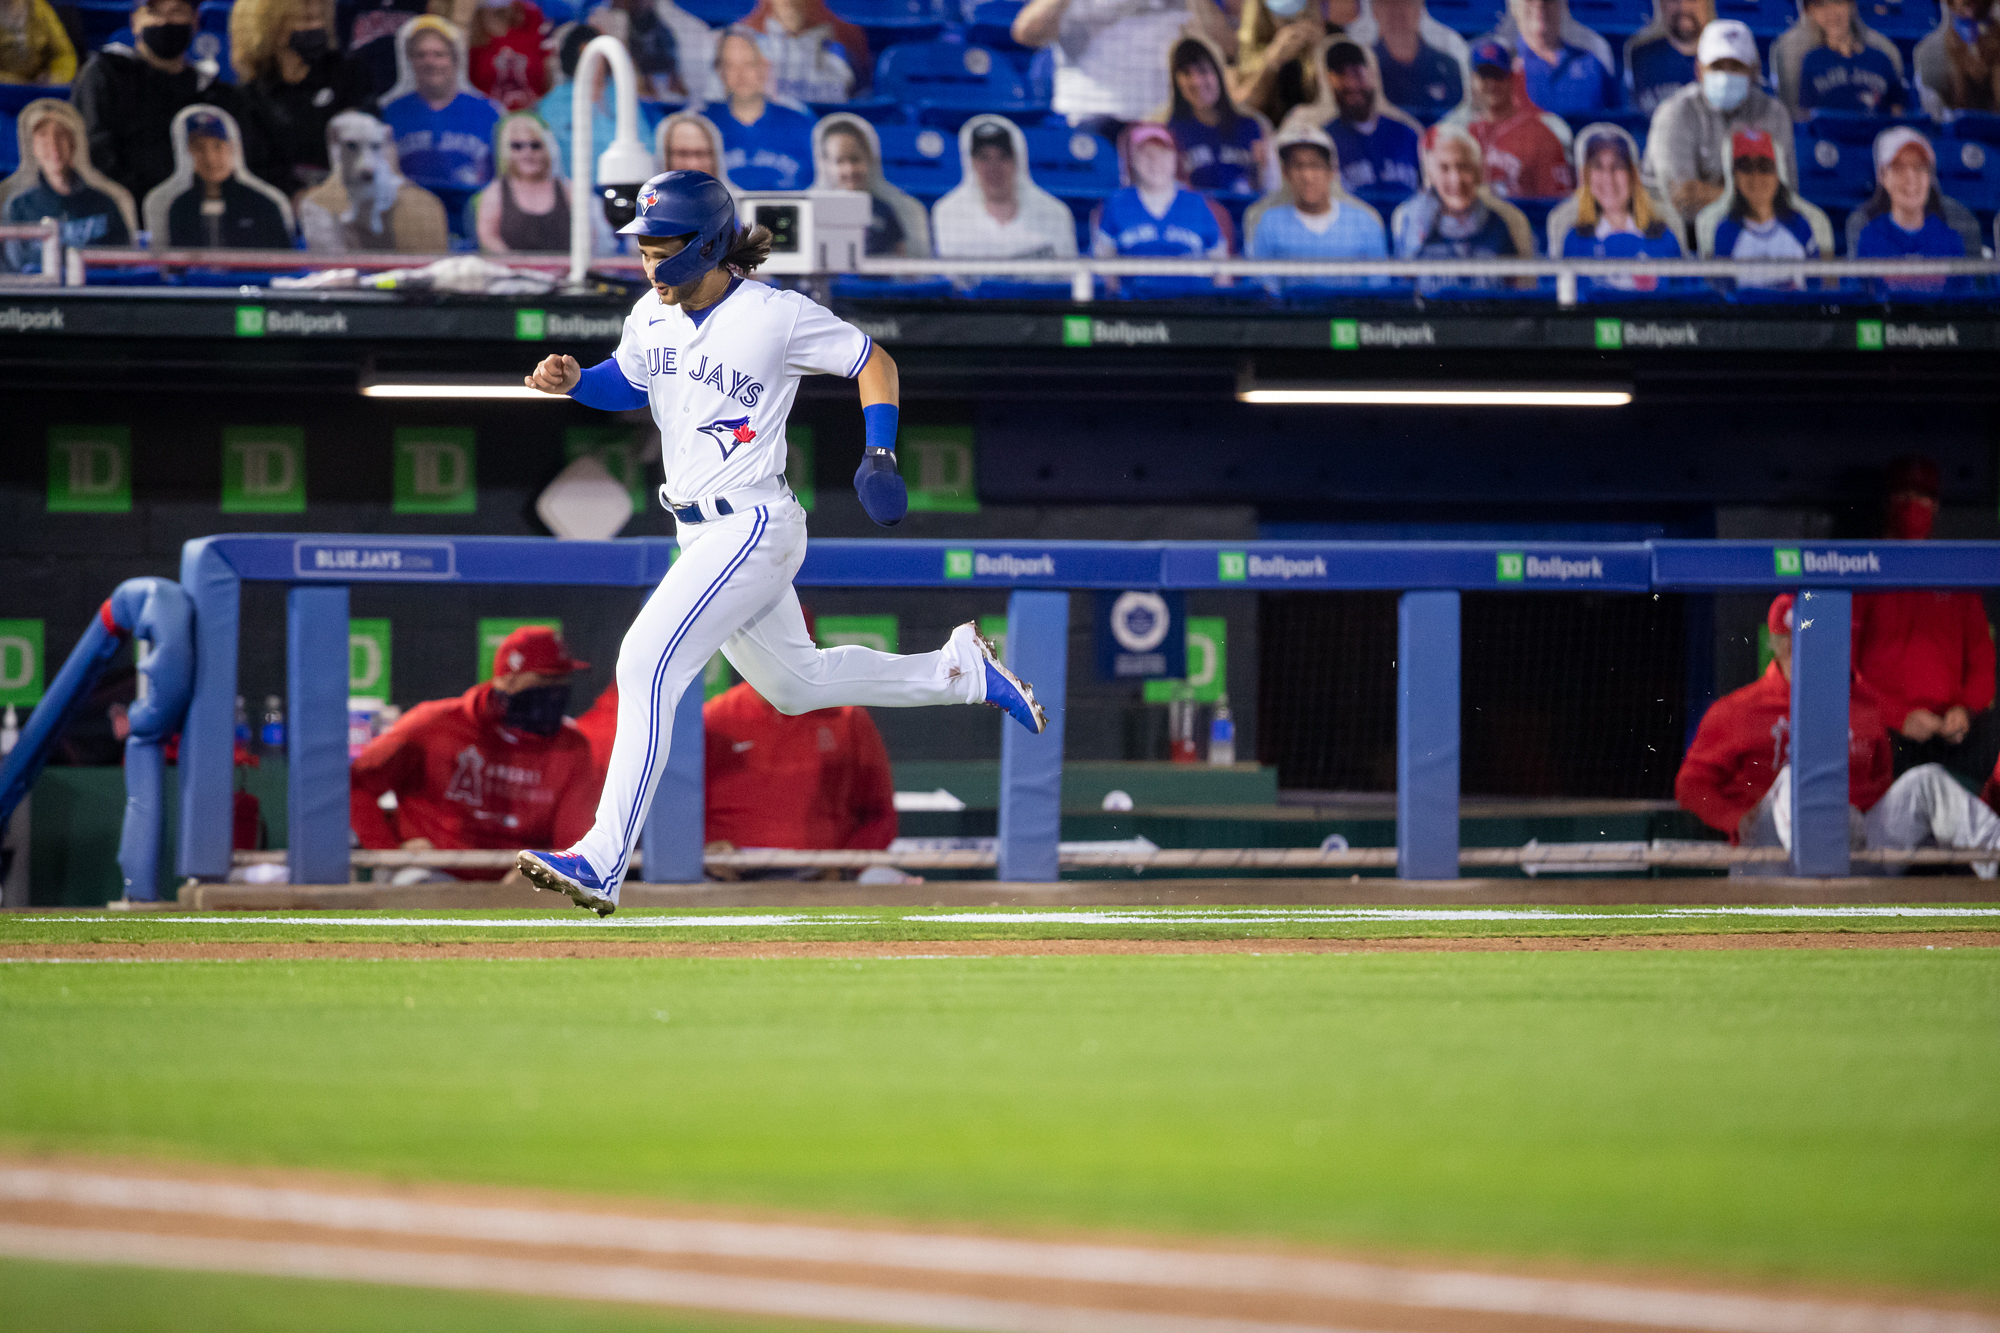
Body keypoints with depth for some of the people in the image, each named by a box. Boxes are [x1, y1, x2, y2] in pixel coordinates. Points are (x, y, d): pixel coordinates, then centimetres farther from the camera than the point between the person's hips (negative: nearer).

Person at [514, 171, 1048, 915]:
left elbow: (872, 361, -2)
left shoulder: (778, 318, -15)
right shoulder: (651, 319, 4)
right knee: (793, 684, 21)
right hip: (701, 536, 9)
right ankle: (959, 671, 37)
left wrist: (880, 455, -12)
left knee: (646, 663, -20)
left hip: (753, 529, -9)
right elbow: (628, 384, 23)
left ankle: (603, 861, -22)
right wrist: (573, 381, 3)